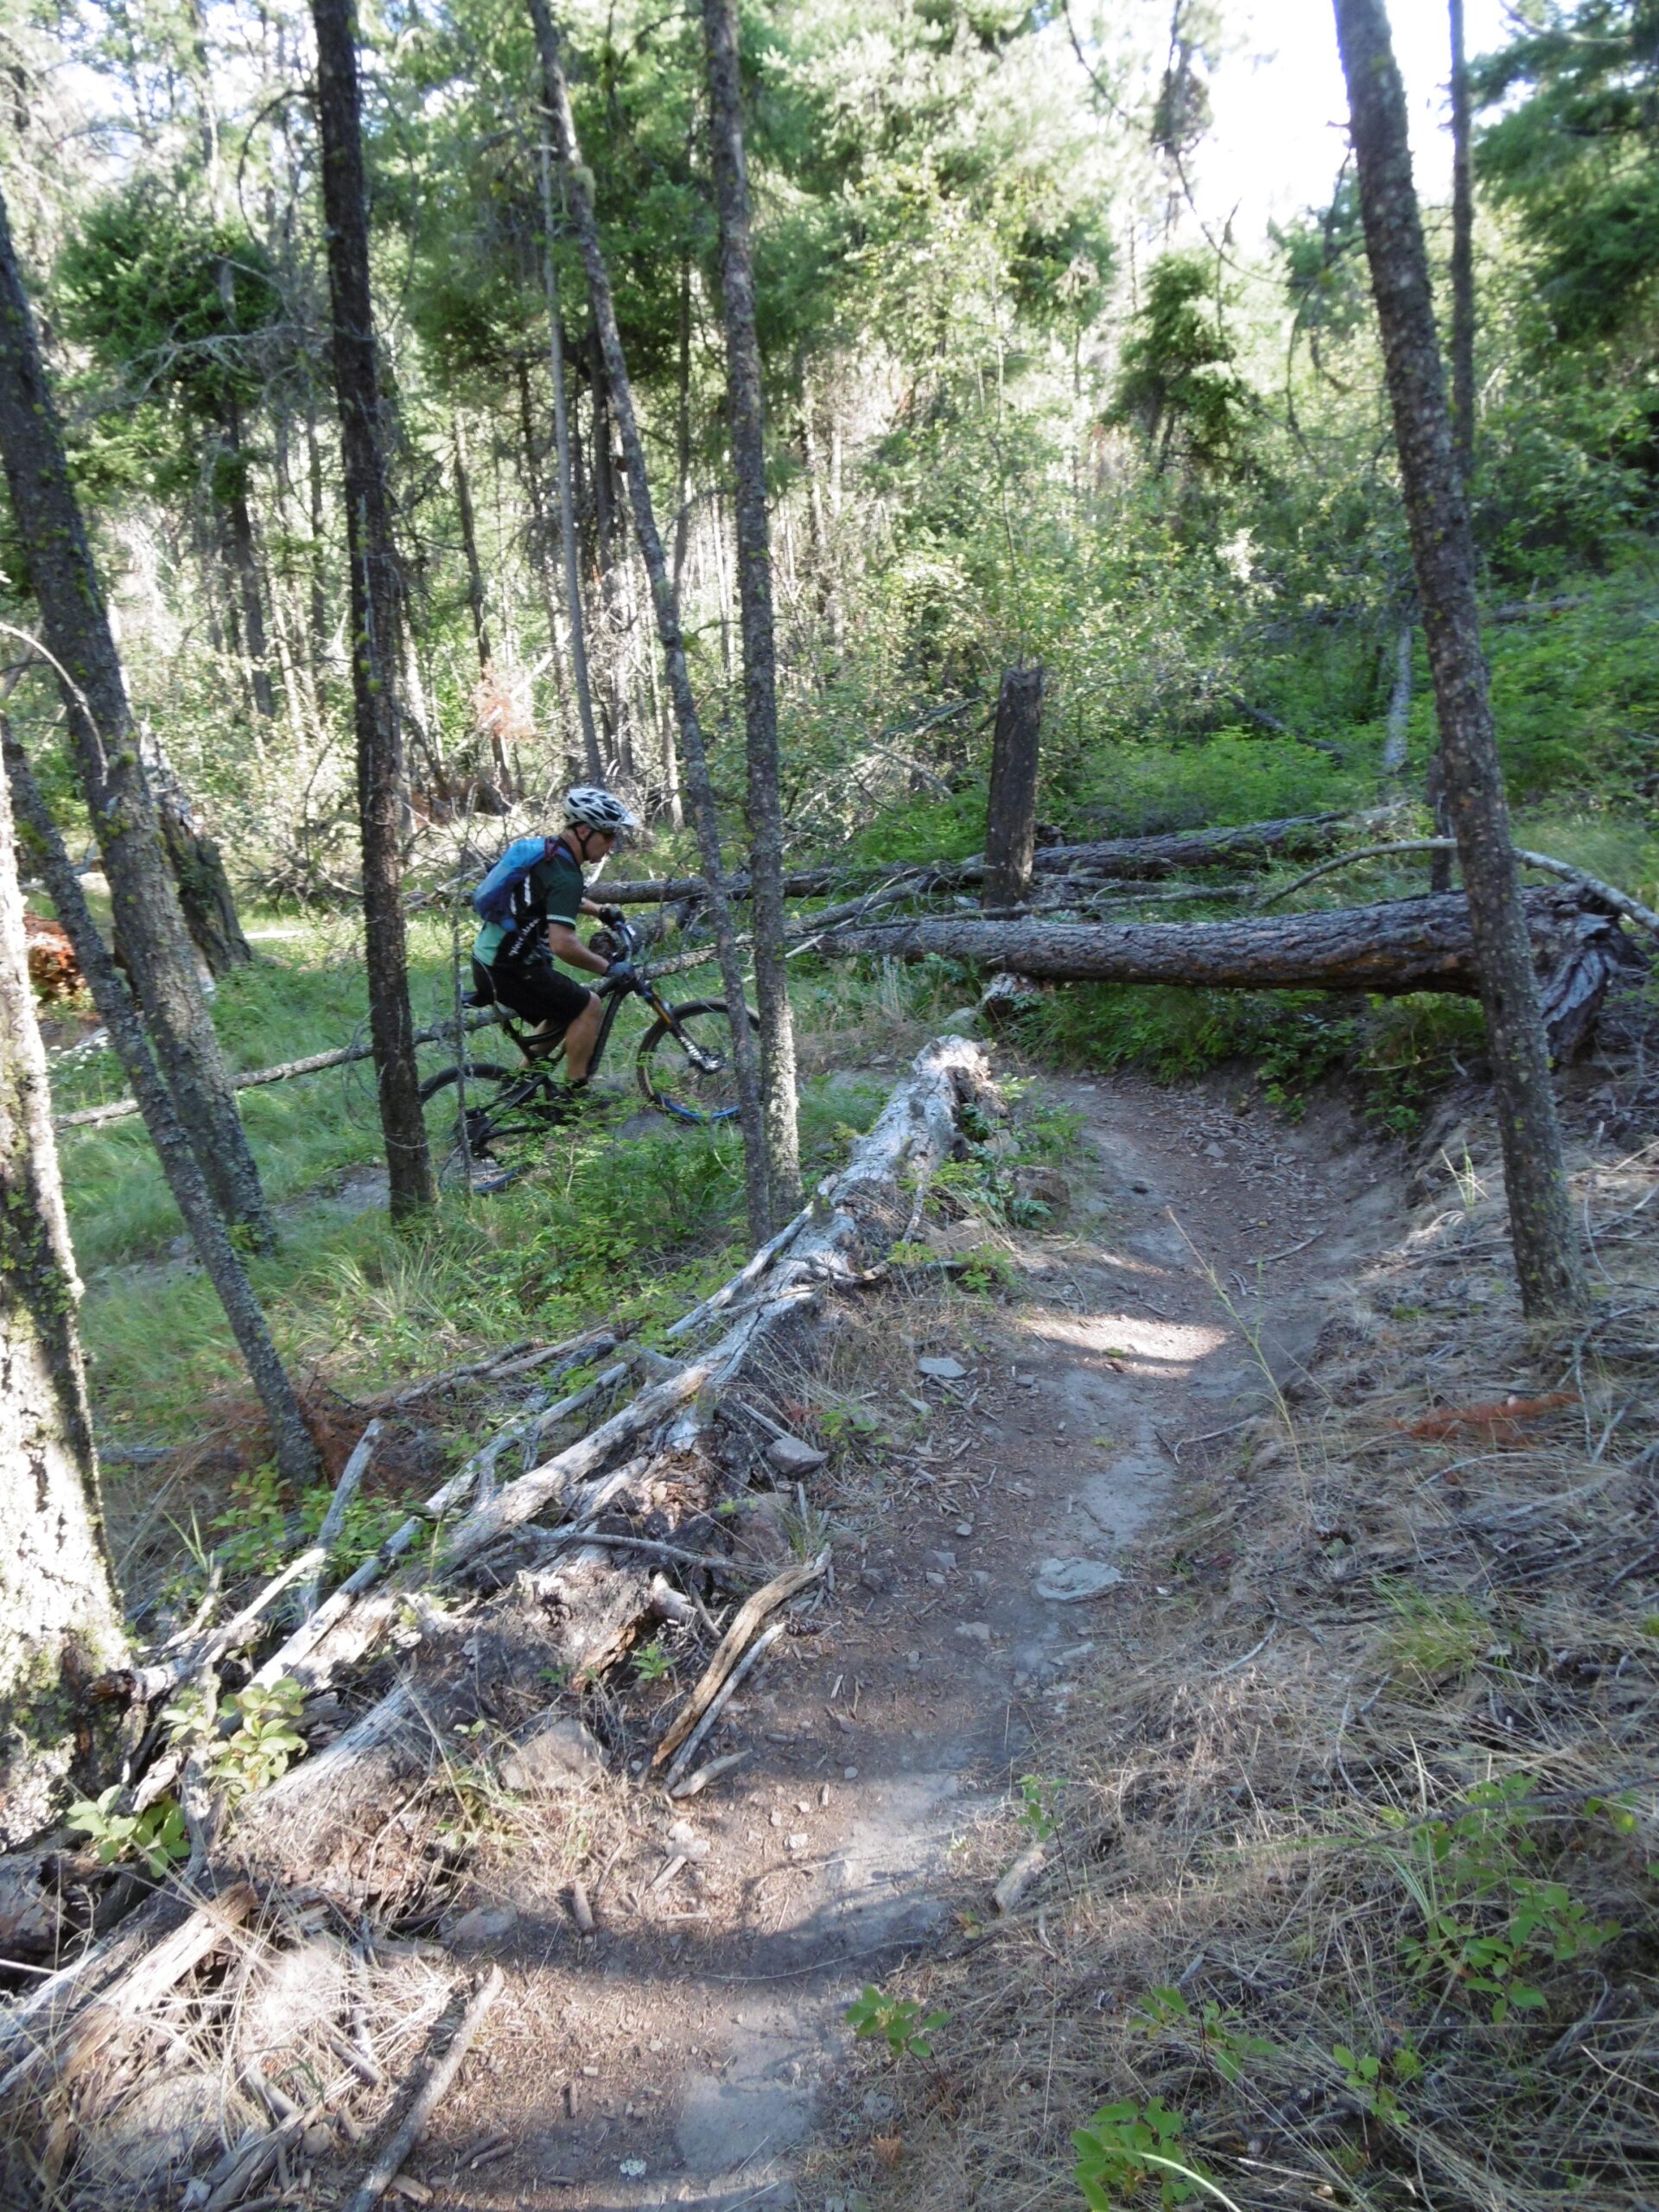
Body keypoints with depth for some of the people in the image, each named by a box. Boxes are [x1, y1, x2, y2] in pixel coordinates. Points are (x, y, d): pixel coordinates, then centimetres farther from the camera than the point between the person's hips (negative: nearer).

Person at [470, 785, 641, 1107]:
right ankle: (573, 1095, 4)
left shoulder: (546, 851, 9)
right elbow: (563, 945, -32)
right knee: (589, 1005, -3)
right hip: (508, 969, -10)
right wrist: (609, 968, -20)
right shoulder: (566, 875, -22)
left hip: (488, 959, 10)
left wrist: (600, 911, 30)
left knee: (564, 1014, 23)